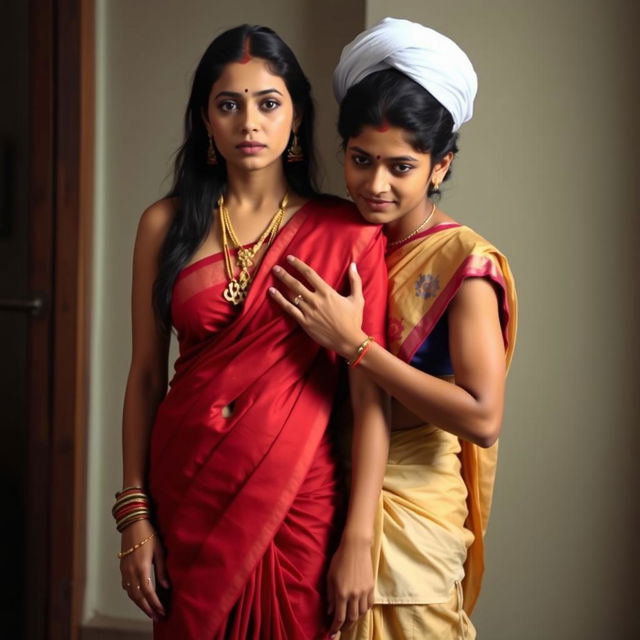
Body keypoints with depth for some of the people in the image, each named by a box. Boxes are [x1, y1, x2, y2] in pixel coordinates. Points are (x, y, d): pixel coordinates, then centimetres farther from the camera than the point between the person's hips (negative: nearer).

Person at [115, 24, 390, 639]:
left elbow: (369, 393, -9)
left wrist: (359, 540, -12)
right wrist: (134, 513, 1)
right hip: (186, 491, 2)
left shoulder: (346, 233, -7)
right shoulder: (165, 224, 1)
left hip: (296, 497, -2)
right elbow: (145, 375, 4)